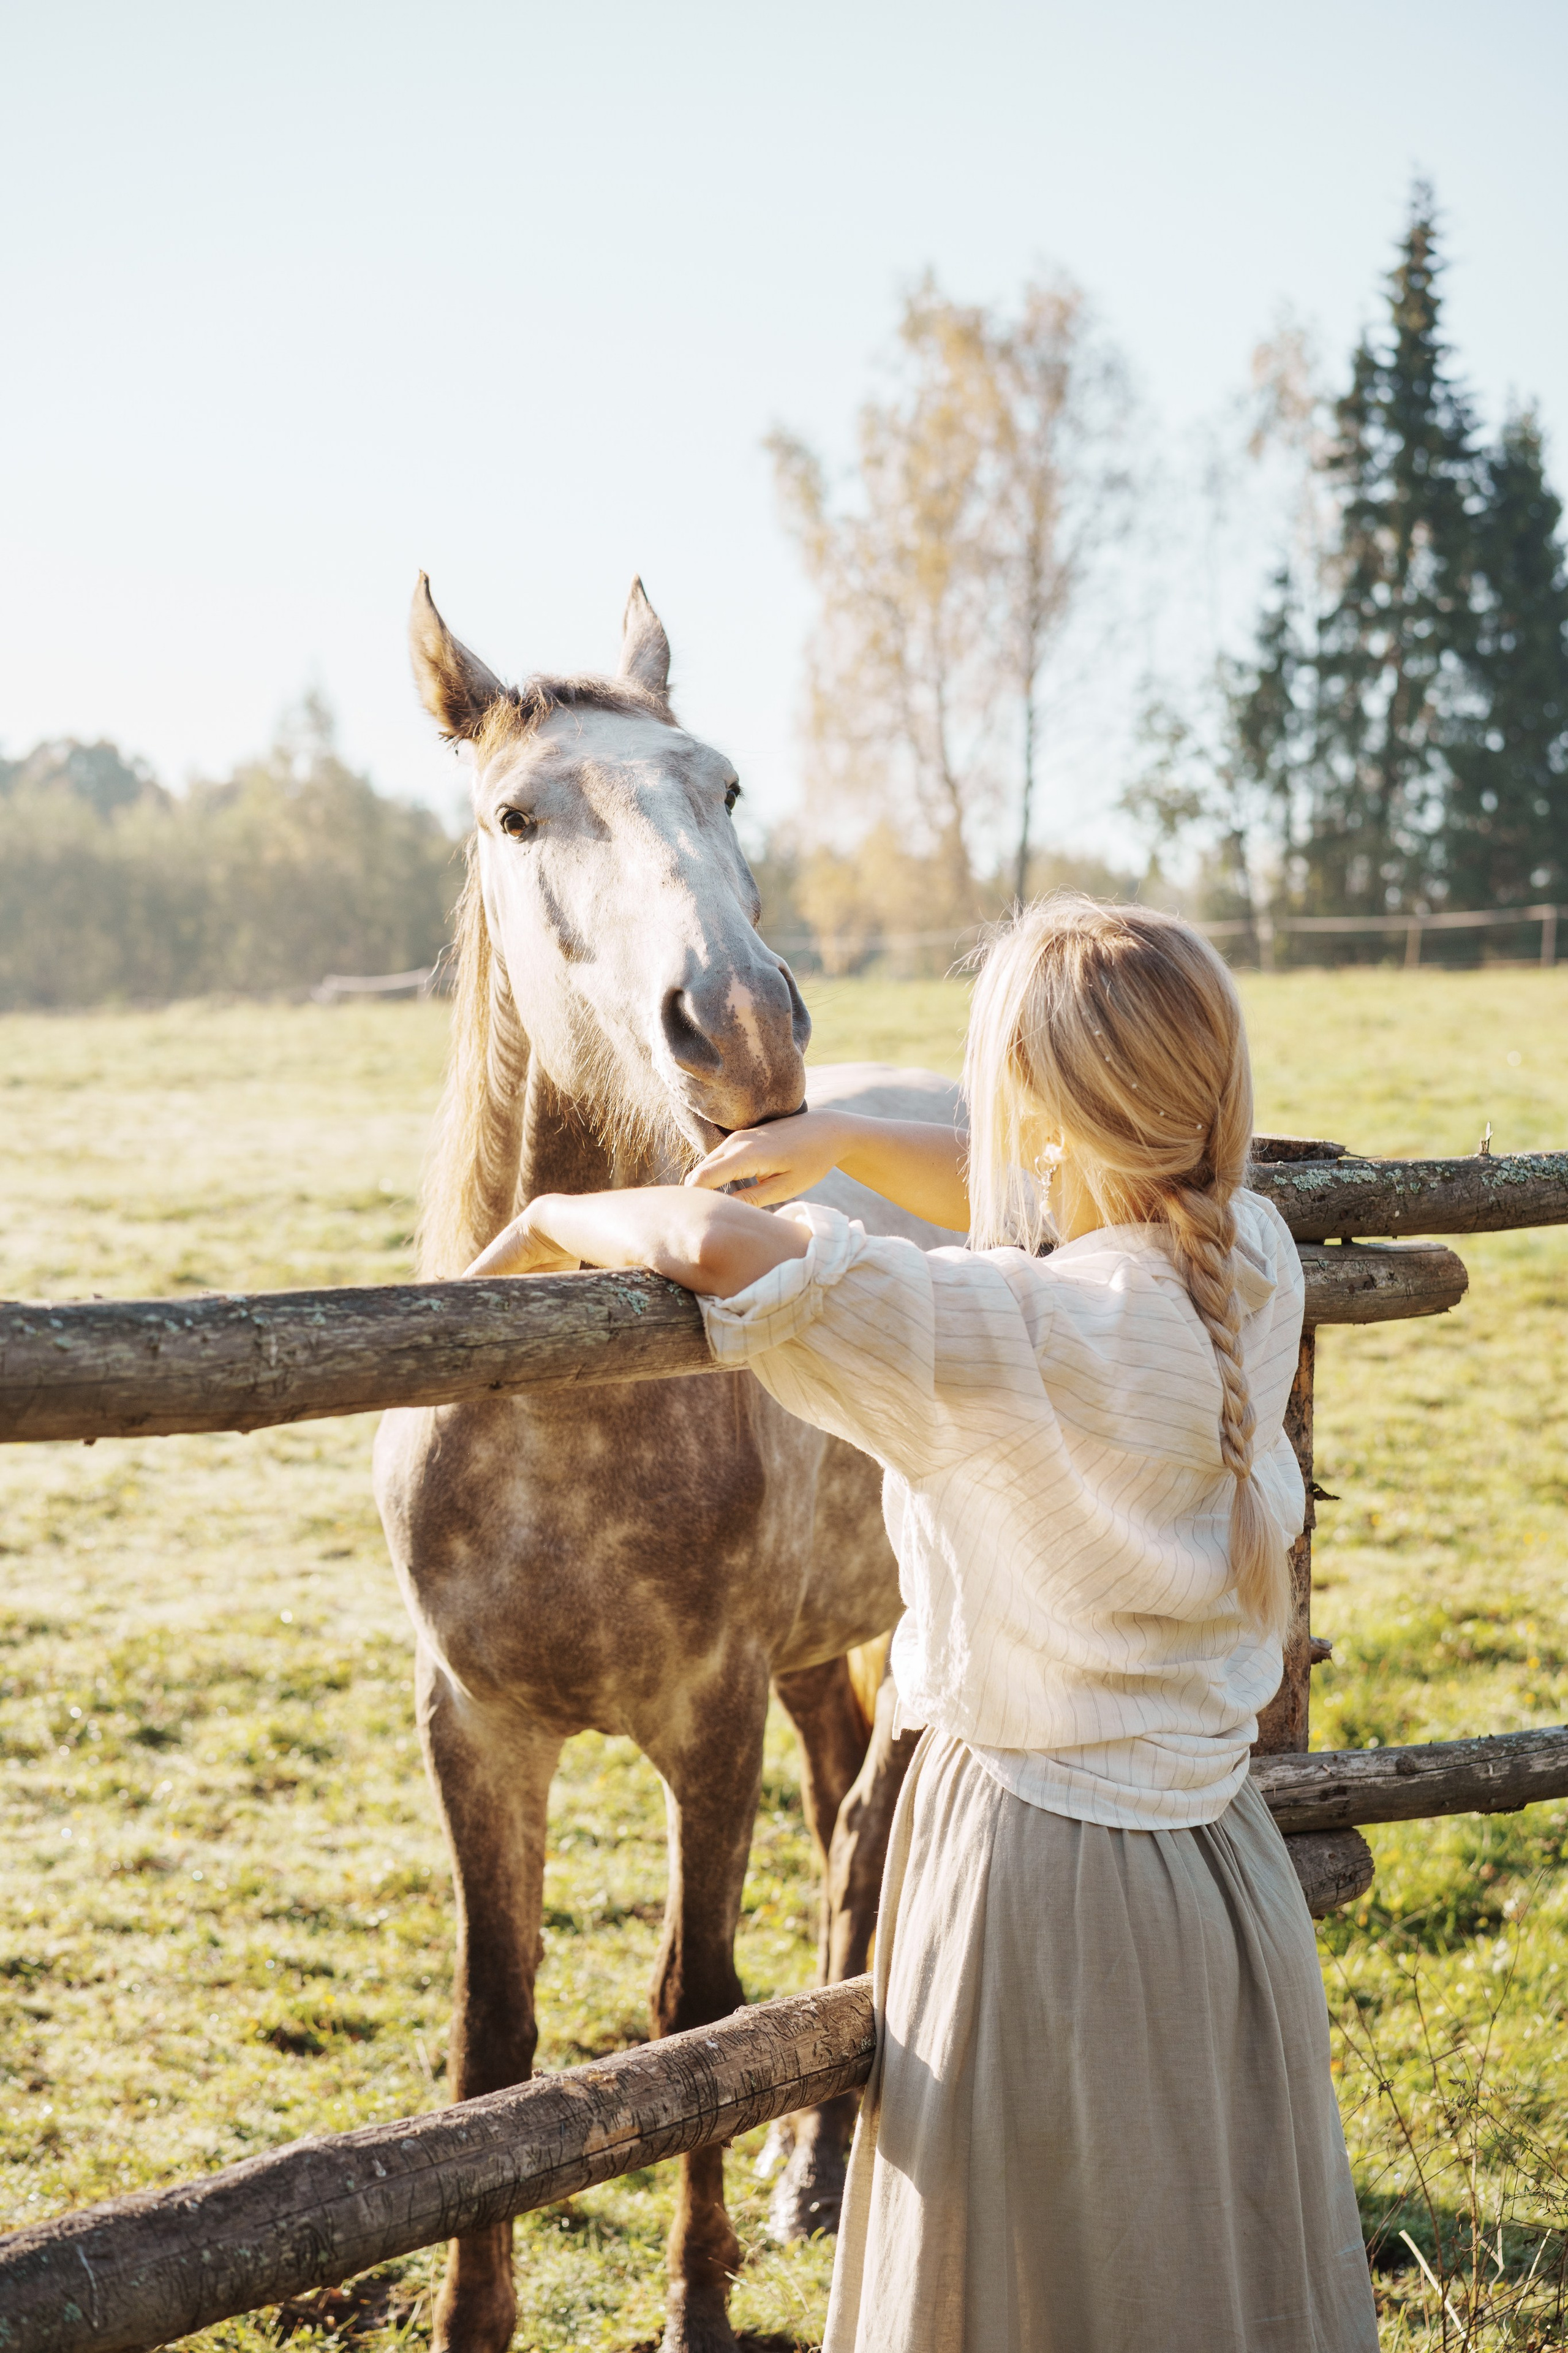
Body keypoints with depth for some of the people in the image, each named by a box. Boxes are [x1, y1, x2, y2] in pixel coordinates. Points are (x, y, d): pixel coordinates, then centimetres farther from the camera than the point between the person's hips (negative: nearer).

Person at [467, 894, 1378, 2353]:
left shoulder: (1009, 1341, -25)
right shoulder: (1253, 1264, -4)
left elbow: (716, 1244, -33)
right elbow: (1075, 1208, 16)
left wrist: (551, 1220, -13)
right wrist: (848, 1141, 9)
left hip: (1036, 1869, -7)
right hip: (1226, 1864, 7)